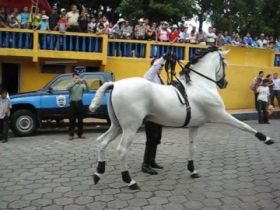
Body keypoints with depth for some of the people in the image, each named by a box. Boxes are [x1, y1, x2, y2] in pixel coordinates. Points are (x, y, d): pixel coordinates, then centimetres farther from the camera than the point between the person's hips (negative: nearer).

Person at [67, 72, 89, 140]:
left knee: (80, 120, 7)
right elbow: (67, 88, -19)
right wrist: (75, 82, -30)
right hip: (73, 103, -1)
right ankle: (71, 135, 5)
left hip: (80, 103, 1)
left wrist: (85, 83, -30)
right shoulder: (71, 85, 4)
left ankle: (80, 134, 16)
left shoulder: (82, 85, 4)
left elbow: (87, 90, -13)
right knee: (72, 120, 1)